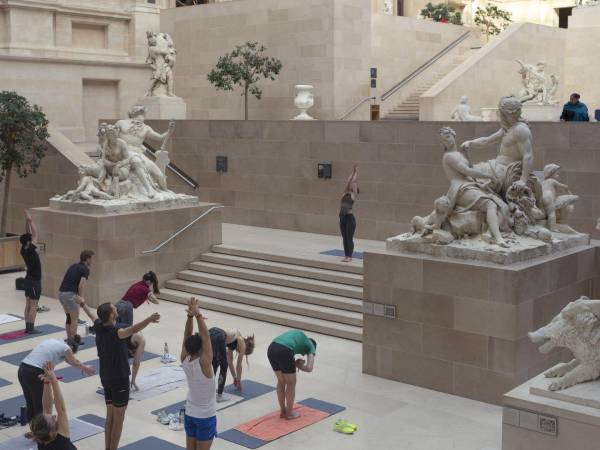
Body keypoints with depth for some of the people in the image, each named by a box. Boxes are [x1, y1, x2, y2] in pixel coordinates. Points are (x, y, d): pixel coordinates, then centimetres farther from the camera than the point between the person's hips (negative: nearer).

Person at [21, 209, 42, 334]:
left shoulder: (24, 250, 2)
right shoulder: (30, 251, -20)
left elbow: (29, 234, 10)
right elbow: (35, 234, -20)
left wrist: (27, 221, 5)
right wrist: (30, 220, -18)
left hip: (29, 279, 9)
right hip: (34, 281, -9)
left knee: (28, 305, 10)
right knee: (33, 306, -4)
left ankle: (28, 327, 14)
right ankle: (31, 328, -2)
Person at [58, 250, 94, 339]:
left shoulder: (74, 266, 20)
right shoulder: (85, 269, -5)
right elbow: (81, 286, -16)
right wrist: (81, 298, -4)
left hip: (61, 293, 8)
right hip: (69, 294, -8)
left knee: (69, 317, 21)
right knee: (74, 319, 4)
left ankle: (69, 339, 26)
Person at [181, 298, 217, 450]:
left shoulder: (185, 360, -9)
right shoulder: (204, 363, -26)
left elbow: (187, 335, -9)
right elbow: (206, 336, -30)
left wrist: (190, 316, -21)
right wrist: (198, 315, -30)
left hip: (190, 413, 6)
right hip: (206, 416, -6)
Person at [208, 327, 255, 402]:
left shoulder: (233, 342, 39)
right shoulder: (242, 344, 21)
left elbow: (230, 362, 46)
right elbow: (238, 365, 28)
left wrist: (235, 378, 54)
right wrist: (238, 380, 41)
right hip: (218, 338, -7)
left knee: (215, 364, 28)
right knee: (224, 367, 11)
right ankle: (219, 396, 12)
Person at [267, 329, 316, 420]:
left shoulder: (299, 336, 38)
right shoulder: (311, 346, 20)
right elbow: (309, 368, 4)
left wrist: (295, 363, 24)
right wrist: (298, 365, 23)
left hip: (271, 348, 6)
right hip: (284, 352, -6)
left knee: (281, 382, 25)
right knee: (291, 384, 16)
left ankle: (283, 411, 34)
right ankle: (289, 413, 27)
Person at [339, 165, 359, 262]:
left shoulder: (353, 195, -1)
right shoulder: (345, 193, 12)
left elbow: (354, 181, 4)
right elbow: (349, 181, 15)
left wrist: (356, 172, 16)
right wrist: (353, 172, 23)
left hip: (349, 218, -6)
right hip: (342, 217, 6)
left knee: (349, 238, 0)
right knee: (345, 238, 10)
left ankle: (350, 256, 5)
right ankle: (346, 255, 16)